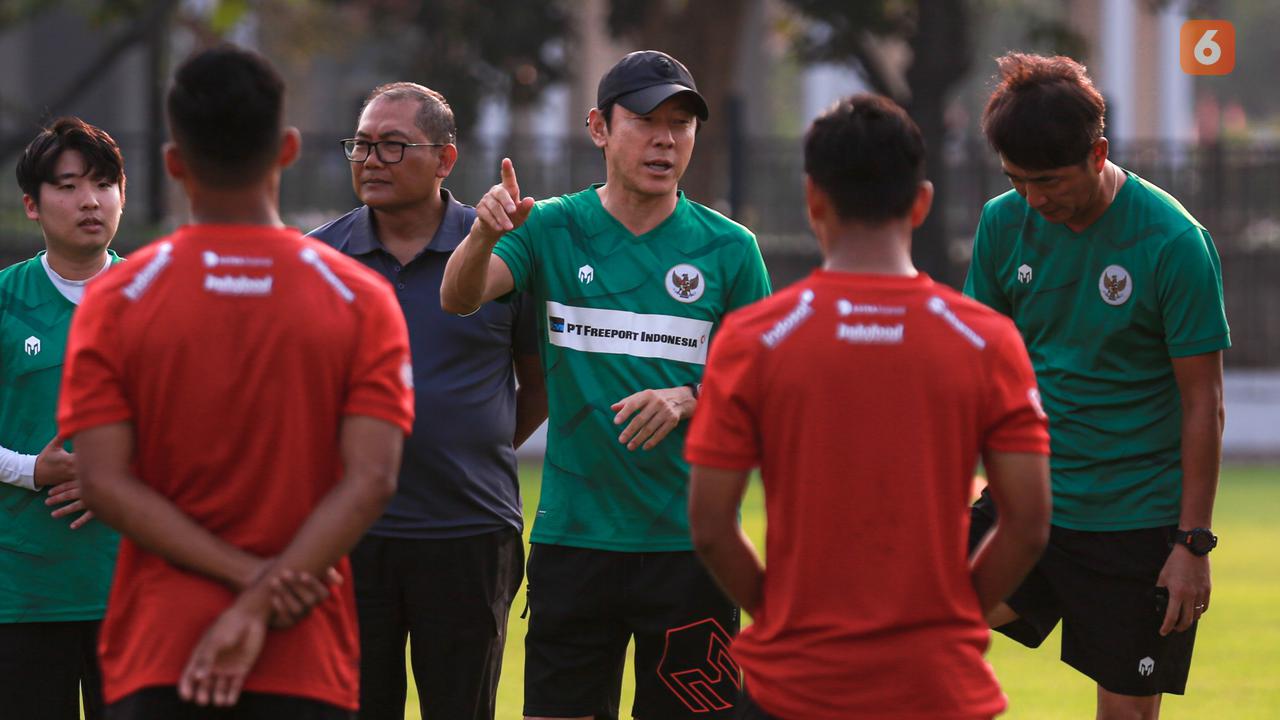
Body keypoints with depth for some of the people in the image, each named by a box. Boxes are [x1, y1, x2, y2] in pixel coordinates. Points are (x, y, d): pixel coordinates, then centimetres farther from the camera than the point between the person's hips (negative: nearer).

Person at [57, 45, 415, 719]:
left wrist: (249, 574, -9)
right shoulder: (362, 302, 0)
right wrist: (262, 595, -13)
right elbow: (372, 480, -10)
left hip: (154, 656, 0)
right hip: (307, 663, 0)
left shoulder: (114, 302, 0)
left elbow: (104, 481, -7)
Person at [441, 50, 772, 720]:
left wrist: (688, 399, -14)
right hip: (573, 533, 0)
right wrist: (485, 233, -34)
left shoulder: (728, 248, 2)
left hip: (687, 538, 0)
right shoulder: (553, 229, 2)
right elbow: (459, 298, -13)